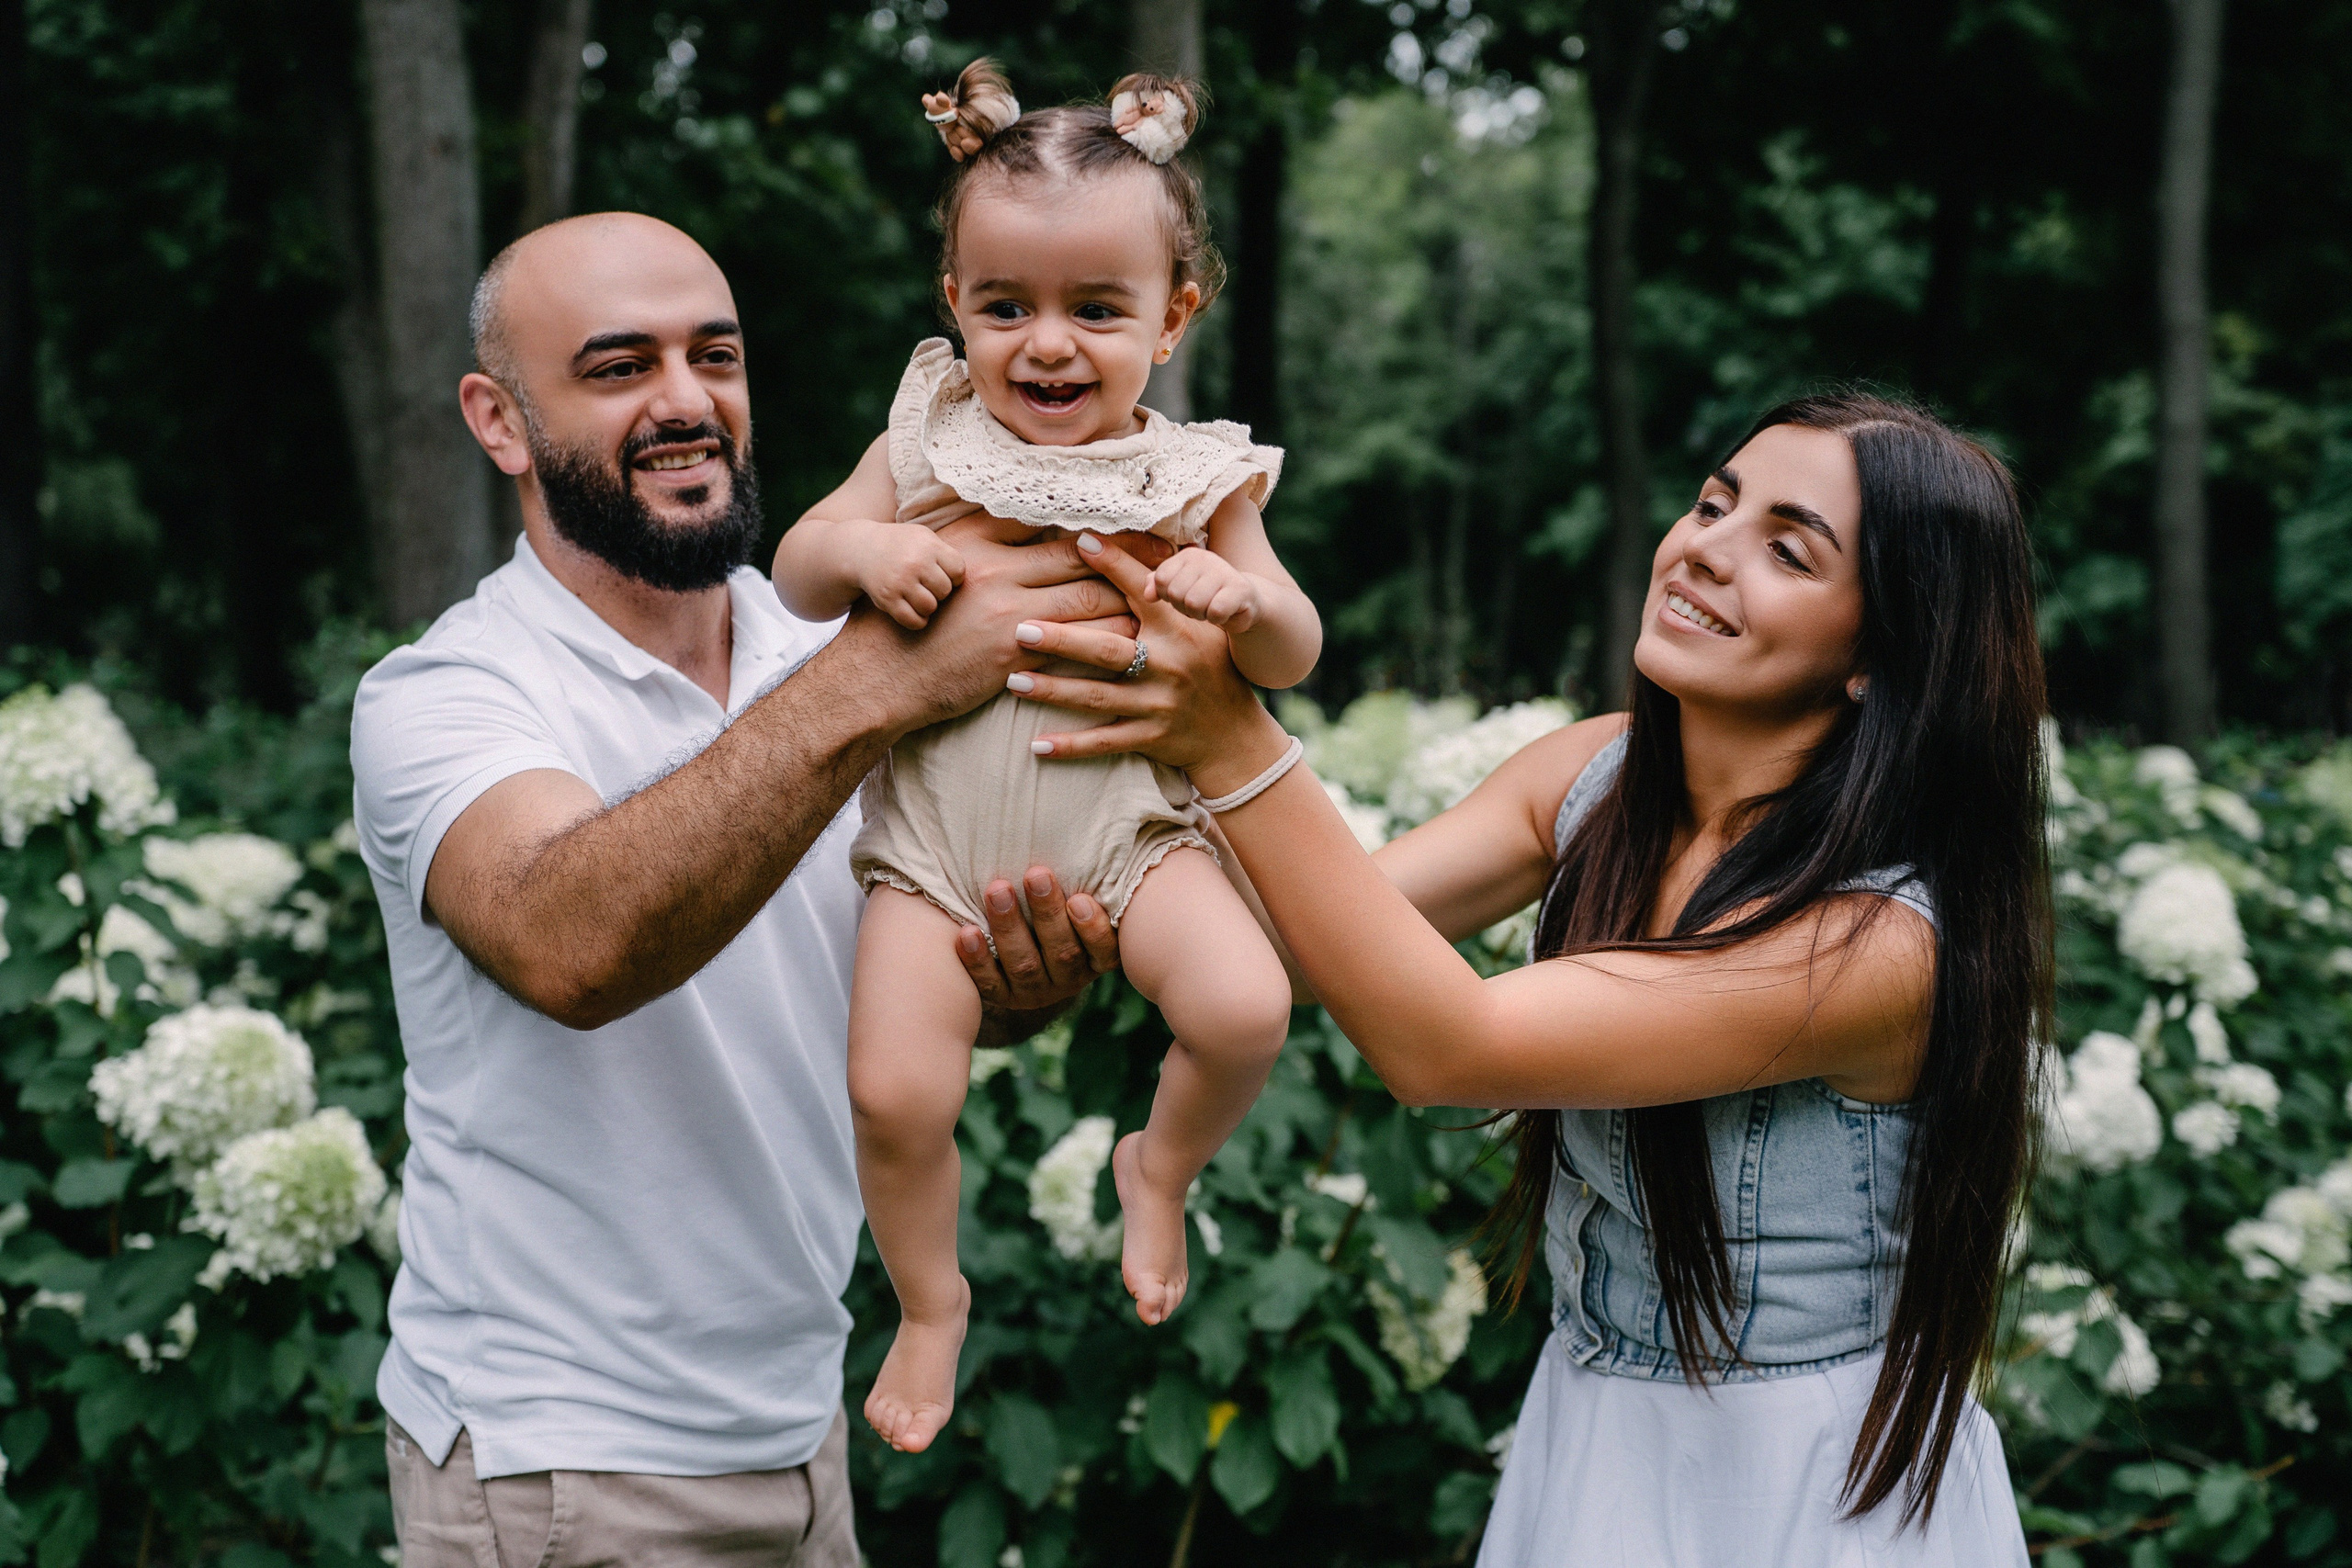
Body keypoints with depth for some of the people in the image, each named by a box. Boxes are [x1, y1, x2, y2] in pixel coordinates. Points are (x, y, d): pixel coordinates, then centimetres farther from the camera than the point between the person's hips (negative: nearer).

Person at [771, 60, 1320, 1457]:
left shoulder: (1193, 477, 1)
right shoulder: (933, 440, 2)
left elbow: (1295, 657, 3)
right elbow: (797, 576, 7)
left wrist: (1241, 597, -20)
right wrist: (865, 550, -16)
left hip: (1127, 811, 0)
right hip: (940, 819, 1)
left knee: (1245, 1005, -24)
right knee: (895, 1090, -12)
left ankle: (1160, 1168, 10)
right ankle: (932, 1302, 18)